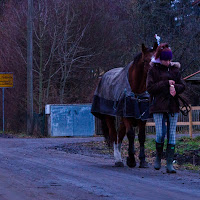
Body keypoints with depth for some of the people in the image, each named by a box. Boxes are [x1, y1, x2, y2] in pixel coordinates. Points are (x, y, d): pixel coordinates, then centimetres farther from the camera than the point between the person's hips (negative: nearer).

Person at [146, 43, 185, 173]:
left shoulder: (175, 69, 11)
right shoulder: (153, 70, 1)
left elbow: (182, 86, 12)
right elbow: (150, 87, -8)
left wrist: (175, 88, -11)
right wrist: (166, 83, -14)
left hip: (173, 106, 3)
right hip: (159, 106, -3)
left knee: (172, 134, -1)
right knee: (160, 134, -9)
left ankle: (170, 164, 0)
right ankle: (158, 157, 17)